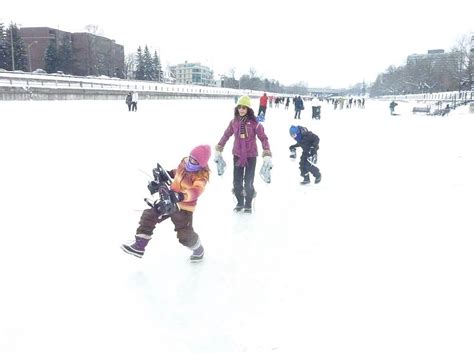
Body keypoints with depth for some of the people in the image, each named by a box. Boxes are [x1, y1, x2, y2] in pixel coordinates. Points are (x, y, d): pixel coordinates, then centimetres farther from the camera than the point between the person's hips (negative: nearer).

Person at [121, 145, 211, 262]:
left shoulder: (201, 176, -25)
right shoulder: (184, 162, -5)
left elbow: (196, 191, -43)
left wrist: (181, 196, -58)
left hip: (184, 207, -7)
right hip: (170, 199, 7)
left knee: (185, 235, 1)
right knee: (149, 215, 1)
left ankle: (198, 250, 36)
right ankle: (139, 246, 11)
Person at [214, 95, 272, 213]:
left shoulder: (254, 123, -13)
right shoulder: (234, 122, -2)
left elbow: (263, 138, -11)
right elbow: (226, 135, 10)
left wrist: (267, 155, -19)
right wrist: (218, 150, 12)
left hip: (251, 156, -3)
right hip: (237, 155, 3)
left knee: (248, 182, 2)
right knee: (237, 182, 9)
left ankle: (248, 204, 25)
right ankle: (240, 203, 32)